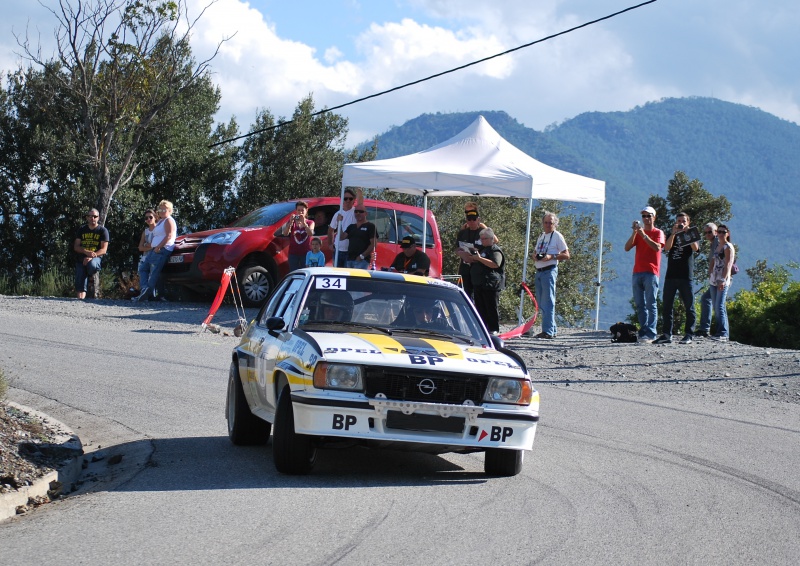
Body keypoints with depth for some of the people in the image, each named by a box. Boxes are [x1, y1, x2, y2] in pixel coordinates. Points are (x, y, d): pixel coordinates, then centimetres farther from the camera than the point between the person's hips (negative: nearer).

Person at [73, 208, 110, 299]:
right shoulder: (82, 230, 15)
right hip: (82, 258, 3)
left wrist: (91, 257, -20)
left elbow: (104, 249, -4)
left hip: (96, 258, -3)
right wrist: (87, 252, -15)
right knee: (80, 282, -13)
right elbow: (76, 247, 8)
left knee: (92, 264, -38)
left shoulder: (102, 230, 5)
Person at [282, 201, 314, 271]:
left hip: (306, 253, 0)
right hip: (293, 253, 1)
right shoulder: (291, 222, 8)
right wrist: (290, 222, -21)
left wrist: (303, 222, -22)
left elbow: (310, 233, -12)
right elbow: (285, 233, -8)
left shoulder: (310, 223, 8)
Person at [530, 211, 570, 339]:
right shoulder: (541, 236, 20)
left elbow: (566, 255, -5)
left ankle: (548, 331, -17)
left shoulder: (557, 236, -1)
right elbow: (535, 251, 28)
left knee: (548, 302, -13)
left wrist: (551, 256, -17)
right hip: (539, 271, 8)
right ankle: (552, 330, 14)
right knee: (541, 303, 8)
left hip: (549, 270, -8)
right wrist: (535, 256, 4)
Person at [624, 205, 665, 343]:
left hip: (651, 272, -6)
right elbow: (627, 248, 5)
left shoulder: (658, 233, 4)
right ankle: (643, 331, 7)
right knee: (640, 305, 4)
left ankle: (650, 334, -13)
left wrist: (643, 235, -19)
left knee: (651, 304, -9)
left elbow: (657, 247, -15)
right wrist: (634, 233, -6)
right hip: (637, 272, 6)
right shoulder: (638, 233, 18)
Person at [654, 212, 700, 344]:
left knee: (689, 307, -2)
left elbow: (695, 248, -12)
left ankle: (688, 335, 1)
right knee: (667, 306, 1)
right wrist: (674, 233, -13)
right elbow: (667, 248, -4)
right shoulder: (672, 235, 17)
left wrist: (687, 233, -16)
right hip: (671, 275, 3)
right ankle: (667, 334, 4)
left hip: (686, 276, -3)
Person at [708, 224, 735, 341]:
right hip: (714, 281, 8)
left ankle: (723, 334, -16)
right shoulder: (717, 246, 19)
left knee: (720, 307, -14)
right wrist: (710, 273, 11)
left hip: (723, 281, -8)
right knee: (716, 307, 7)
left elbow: (728, 265, -14)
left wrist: (723, 280, -22)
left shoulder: (728, 247, -5)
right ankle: (719, 331, 10)